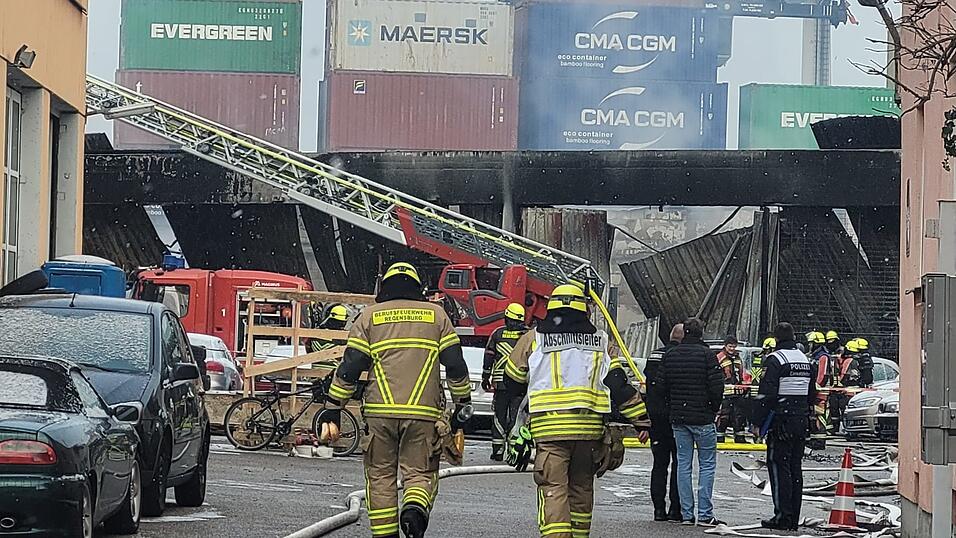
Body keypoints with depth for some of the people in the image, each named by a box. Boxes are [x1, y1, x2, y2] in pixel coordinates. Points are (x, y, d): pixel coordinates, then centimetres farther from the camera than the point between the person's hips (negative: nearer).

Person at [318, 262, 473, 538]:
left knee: (380, 475, 10)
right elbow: (455, 364, 7)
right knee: (420, 473, 5)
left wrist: (333, 407, 8)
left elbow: (349, 367, 4)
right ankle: (415, 507, -24)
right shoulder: (436, 314, 11)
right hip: (424, 412, 0)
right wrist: (463, 403, 16)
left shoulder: (370, 316, 9)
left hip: (379, 412, 0)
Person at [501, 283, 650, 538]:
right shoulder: (599, 340, 9)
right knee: (581, 488, 16)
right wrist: (641, 419, 9)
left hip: (548, 428, -2)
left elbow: (512, 383, 14)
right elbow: (619, 385, 5)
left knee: (553, 489, -6)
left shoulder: (533, 339, 4)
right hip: (589, 429, 2)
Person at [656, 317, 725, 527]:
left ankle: (686, 514, 6)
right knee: (707, 464, 1)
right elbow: (717, 386, -12)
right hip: (703, 418, -5)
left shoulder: (670, 355, 6)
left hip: (678, 418, 5)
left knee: (683, 464, 8)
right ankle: (705, 514, -4)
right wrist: (714, 409, 4)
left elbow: (661, 385, 8)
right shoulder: (707, 354, -10)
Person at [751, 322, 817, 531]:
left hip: (781, 422, -7)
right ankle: (794, 518, 11)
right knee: (795, 468, 10)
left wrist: (758, 422, -10)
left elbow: (766, 394, -15)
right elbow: (812, 395, 21)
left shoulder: (775, 360, -11)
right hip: (802, 421, 7)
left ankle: (783, 516, -9)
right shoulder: (806, 361, 14)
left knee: (778, 467, -5)